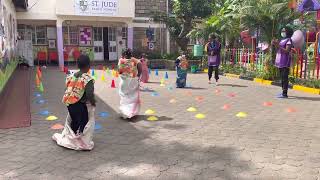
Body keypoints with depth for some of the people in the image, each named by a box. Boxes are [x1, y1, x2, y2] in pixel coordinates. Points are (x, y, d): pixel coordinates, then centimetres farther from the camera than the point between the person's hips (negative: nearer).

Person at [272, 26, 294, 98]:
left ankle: (285, 93, -12)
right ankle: (283, 92, 18)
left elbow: (286, 51, -17)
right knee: (282, 77, 12)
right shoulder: (282, 40, 20)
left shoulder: (288, 40, -6)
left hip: (285, 62, -9)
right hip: (280, 61, 9)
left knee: (285, 77, -11)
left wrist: (278, 46, -21)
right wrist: (275, 45, 3)